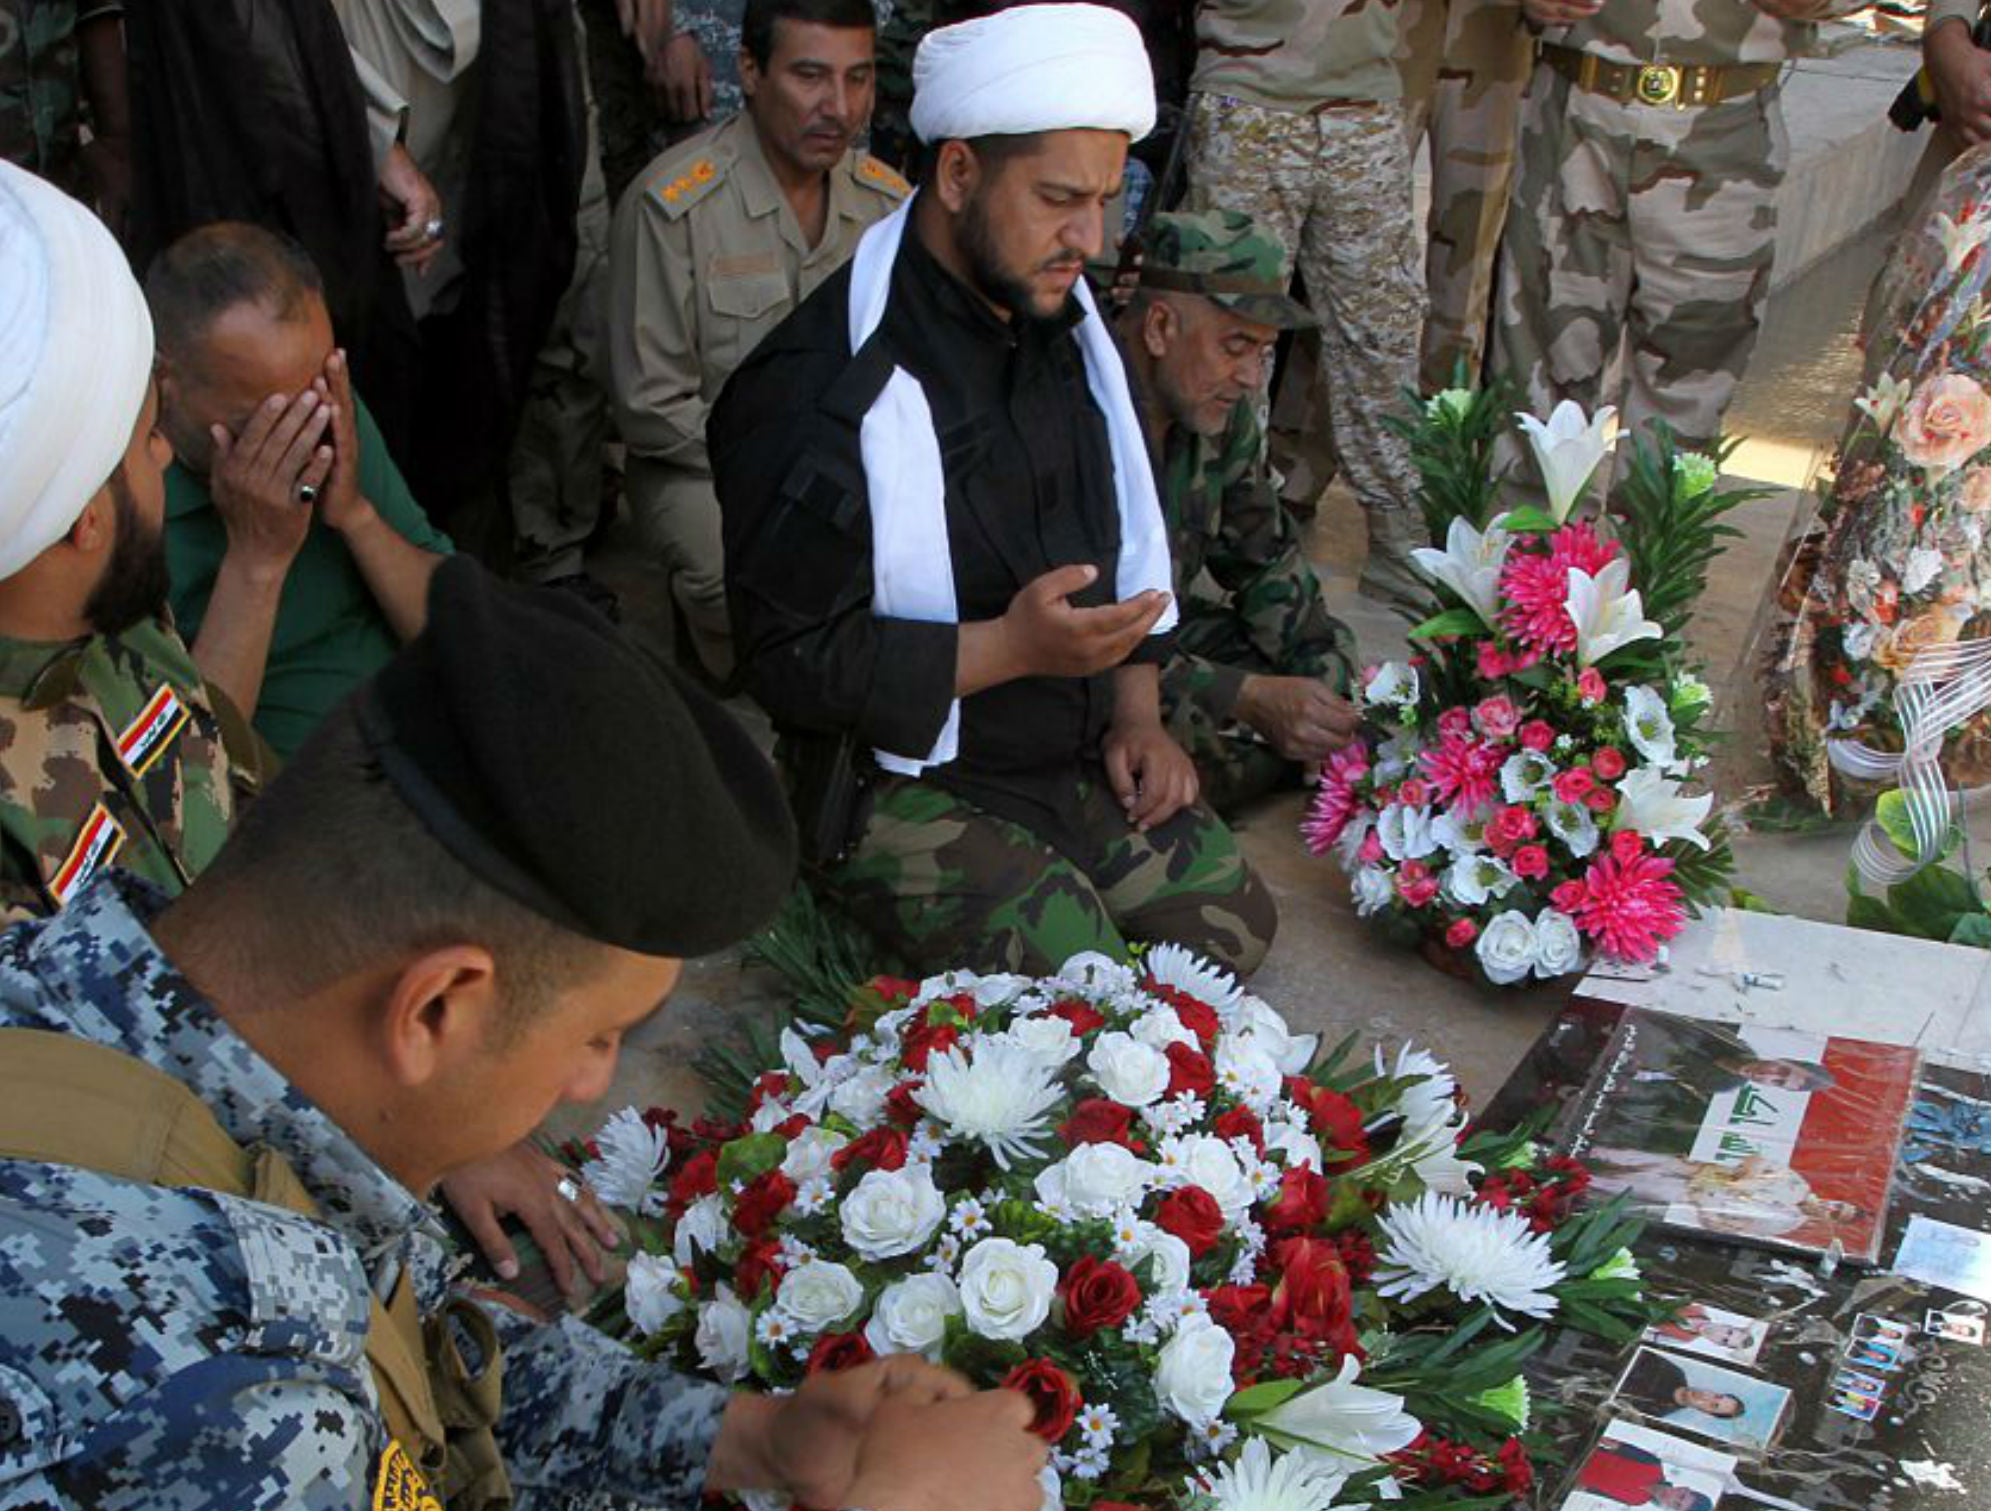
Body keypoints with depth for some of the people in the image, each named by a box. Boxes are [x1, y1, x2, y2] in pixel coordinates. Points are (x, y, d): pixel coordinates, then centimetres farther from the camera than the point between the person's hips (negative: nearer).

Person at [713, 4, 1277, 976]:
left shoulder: (1062, 326, 5)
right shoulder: (815, 387, -22)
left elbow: (1126, 536, 16)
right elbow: (789, 659, -22)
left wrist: (1135, 709, 3)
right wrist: (1012, 647, -28)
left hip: (1079, 752, 8)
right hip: (905, 778, -7)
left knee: (1234, 924, 3)